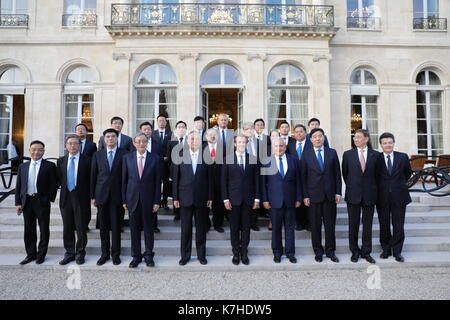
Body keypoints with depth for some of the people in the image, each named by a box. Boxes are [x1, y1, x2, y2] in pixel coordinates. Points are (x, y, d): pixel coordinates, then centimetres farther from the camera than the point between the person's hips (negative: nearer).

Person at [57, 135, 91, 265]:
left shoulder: (87, 160, -4)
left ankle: (80, 253, 18)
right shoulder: (61, 161, 8)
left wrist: (90, 196, -4)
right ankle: (69, 253, 24)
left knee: (81, 228, 4)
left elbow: (91, 179, -2)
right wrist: (65, 188, 6)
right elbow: (59, 179, 16)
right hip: (66, 198, 4)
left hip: (81, 198, -4)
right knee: (67, 228, 11)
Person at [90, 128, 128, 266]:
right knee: (103, 227, 9)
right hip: (101, 195, 2)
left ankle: (115, 254, 16)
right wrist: (92, 196, 5)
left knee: (116, 226, 3)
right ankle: (105, 253, 21)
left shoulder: (124, 154, 0)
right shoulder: (97, 155, 9)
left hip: (117, 195, -2)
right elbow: (93, 176, 9)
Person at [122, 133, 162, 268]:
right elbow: (124, 180, 4)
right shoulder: (127, 158, 3)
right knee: (134, 229, 9)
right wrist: (124, 200, 1)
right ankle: (136, 256, 23)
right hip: (132, 198, 1)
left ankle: (149, 255, 23)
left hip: (148, 199, -1)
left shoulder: (155, 158, -2)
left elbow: (158, 181, -2)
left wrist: (157, 201, -5)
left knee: (148, 228, 9)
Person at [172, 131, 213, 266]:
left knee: (201, 228, 10)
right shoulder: (180, 156, 1)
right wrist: (175, 197, -1)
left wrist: (210, 197, -2)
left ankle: (201, 255, 24)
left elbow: (210, 178, 1)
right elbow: (175, 178, 2)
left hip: (202, 198, 0)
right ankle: (185, 255, 22)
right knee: (185, 228, 8)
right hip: (185, 198, 0)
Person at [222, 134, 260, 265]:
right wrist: (225, 198, -6)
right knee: (234, 227, 7)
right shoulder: (228, 159, 1)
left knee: (246, 227, 7)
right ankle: (236, 253, 20)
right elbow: (224, 180, 0)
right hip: (233, 198, -1)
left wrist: (257, 198, 0)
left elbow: (256, 180, 4)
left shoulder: (253, 159, 3)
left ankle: (244, 252, 19)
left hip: (248, 198, 1)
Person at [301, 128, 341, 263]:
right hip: (314, 195, -1)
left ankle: (330, 251, 22)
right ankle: (318, 251, 21)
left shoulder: (332, 153, 6)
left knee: (330, 224, 8)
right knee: (315, 225, 6)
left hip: (330, 195, 1)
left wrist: (338, 192, 1)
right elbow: (303, 176, 0)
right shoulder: (306, 154, 2)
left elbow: (337, 174, 6)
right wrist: (305, 195, -5)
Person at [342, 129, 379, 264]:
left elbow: (377, 174, 10)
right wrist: (351, 187, 10)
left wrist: (372, 189, 9)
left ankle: (366, 252, 20)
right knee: (353, 225, 6)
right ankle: (355, 251, 19)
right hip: (353, 194, 0)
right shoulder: (348, 154, 2)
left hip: (369, 195, 0)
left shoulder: (375, 155, 3)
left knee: (368, 225, 8)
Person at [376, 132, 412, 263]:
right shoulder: (376, 158, -3)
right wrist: (381, 186, 5)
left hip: (399, 196, 1)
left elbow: (408, 173, 16)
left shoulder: (403, 157, 2)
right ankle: (386, 250, 22)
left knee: (398, 226, 4)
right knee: (384, 225, 8)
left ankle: (397, 252, 16)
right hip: (382, 197, -1)